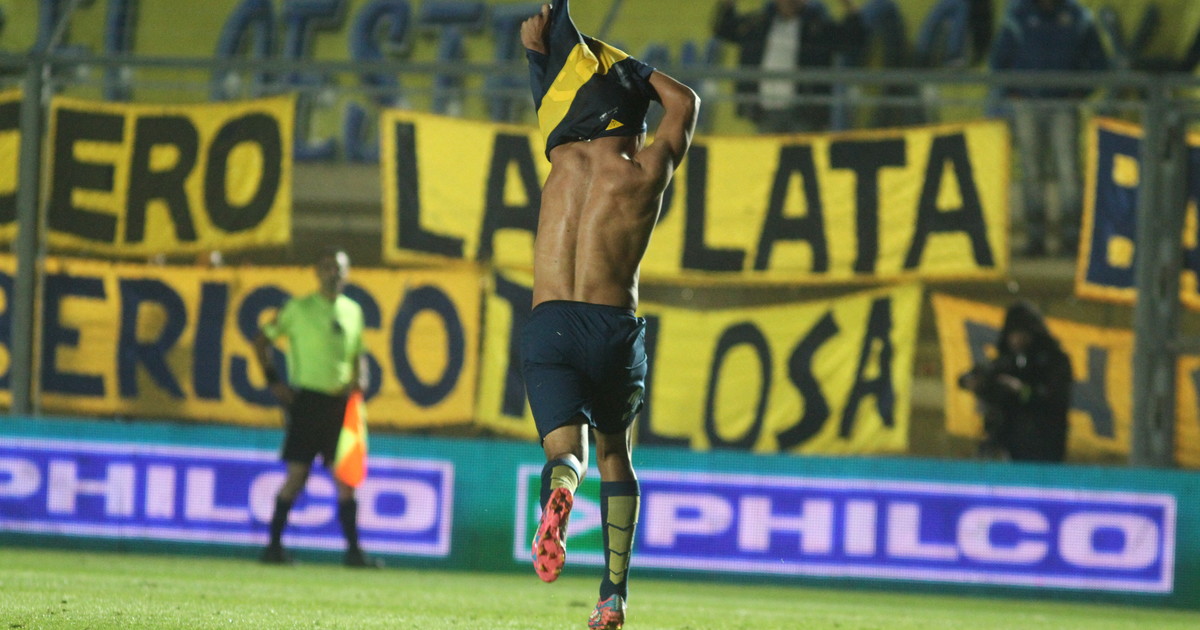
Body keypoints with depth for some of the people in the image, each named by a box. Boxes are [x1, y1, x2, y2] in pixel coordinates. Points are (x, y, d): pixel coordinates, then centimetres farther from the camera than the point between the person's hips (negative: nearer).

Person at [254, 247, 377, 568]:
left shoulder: (353, 311, 13)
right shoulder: (299, 308, -1)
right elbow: (262, 340, 3)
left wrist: (359, 379, 3)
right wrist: (273, 381, -4)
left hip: (339, 401, 4)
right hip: (306, 399, -4)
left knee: (346, 478, 1)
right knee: (297, 475, -6)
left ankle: (353, 550, 5)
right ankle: (274, 545, 3)